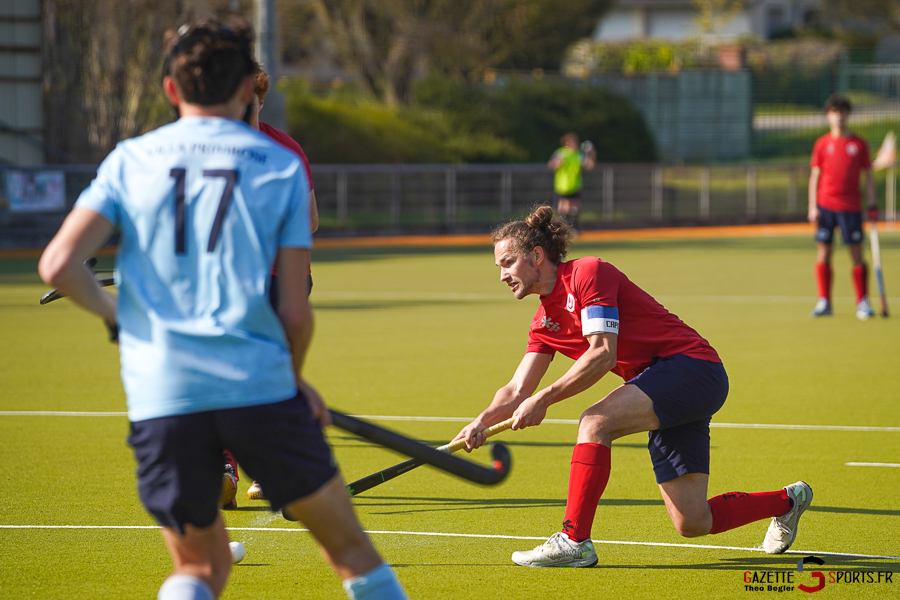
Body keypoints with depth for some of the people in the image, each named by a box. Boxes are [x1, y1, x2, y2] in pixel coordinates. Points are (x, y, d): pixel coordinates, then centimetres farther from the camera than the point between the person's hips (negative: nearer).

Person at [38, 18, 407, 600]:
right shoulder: (281, 165, 5)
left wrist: (116, 314, 16)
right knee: (349, 547, 12)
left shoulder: (130, 160, 8)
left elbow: (59, 265, -3)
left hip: (160, 398, 2)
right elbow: (295, 311, 1)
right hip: (259, 383, -2)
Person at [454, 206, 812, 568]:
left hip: (691, 365, -9)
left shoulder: (588, 273, -11)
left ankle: (574, 541, -26)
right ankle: (787, 501, 29)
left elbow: (603, 354, -19)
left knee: (595, 422, -29)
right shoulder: (545, 321, 14)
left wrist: (544, 399, -20)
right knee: (692, 523, 4)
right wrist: (482, 422, -7)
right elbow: (518, 390, 11)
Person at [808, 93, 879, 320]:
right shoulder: (822, 144, 7)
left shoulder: (859, 144, 6)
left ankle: (862, 302, 3)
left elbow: (868, 176, 9)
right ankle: (824, 302, 5)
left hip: (851, 207, -1)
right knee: (823, 253, 0)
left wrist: (872, 205, 2)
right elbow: (815, 176, 7)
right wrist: (812, 206, -1)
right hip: (825, 205, 1)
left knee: (857, 254, -2)